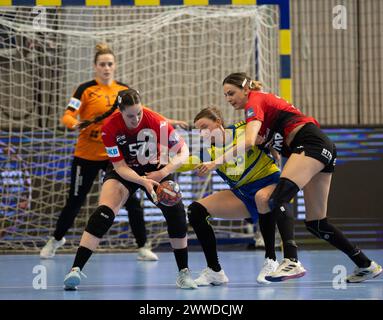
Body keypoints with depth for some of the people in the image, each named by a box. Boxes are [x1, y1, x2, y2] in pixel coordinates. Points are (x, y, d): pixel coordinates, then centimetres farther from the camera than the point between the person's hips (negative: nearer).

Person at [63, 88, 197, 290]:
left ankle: (183, 273, -7)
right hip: (124, 172, -1)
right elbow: (120, 166, -21)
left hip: (155, 170, 1)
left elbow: (183, 151, -18)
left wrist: (164, 172, -32)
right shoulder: (109, 128, -25)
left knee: (176, 210, -22)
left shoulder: (156, 122, -26)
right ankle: (76, 269, -27)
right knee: (104, 213, -25)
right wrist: (143, 181, -37)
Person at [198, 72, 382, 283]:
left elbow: (249, 142, -19)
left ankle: (291, 261, -38)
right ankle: (366, 265, 15)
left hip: (312, 143, -9)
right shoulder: (265, 101, 25)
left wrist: (218, 161, -17)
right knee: (316, 223, 9)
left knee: (278, 198, -26)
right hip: (324, 149, 9)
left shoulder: (255, 102, -3)